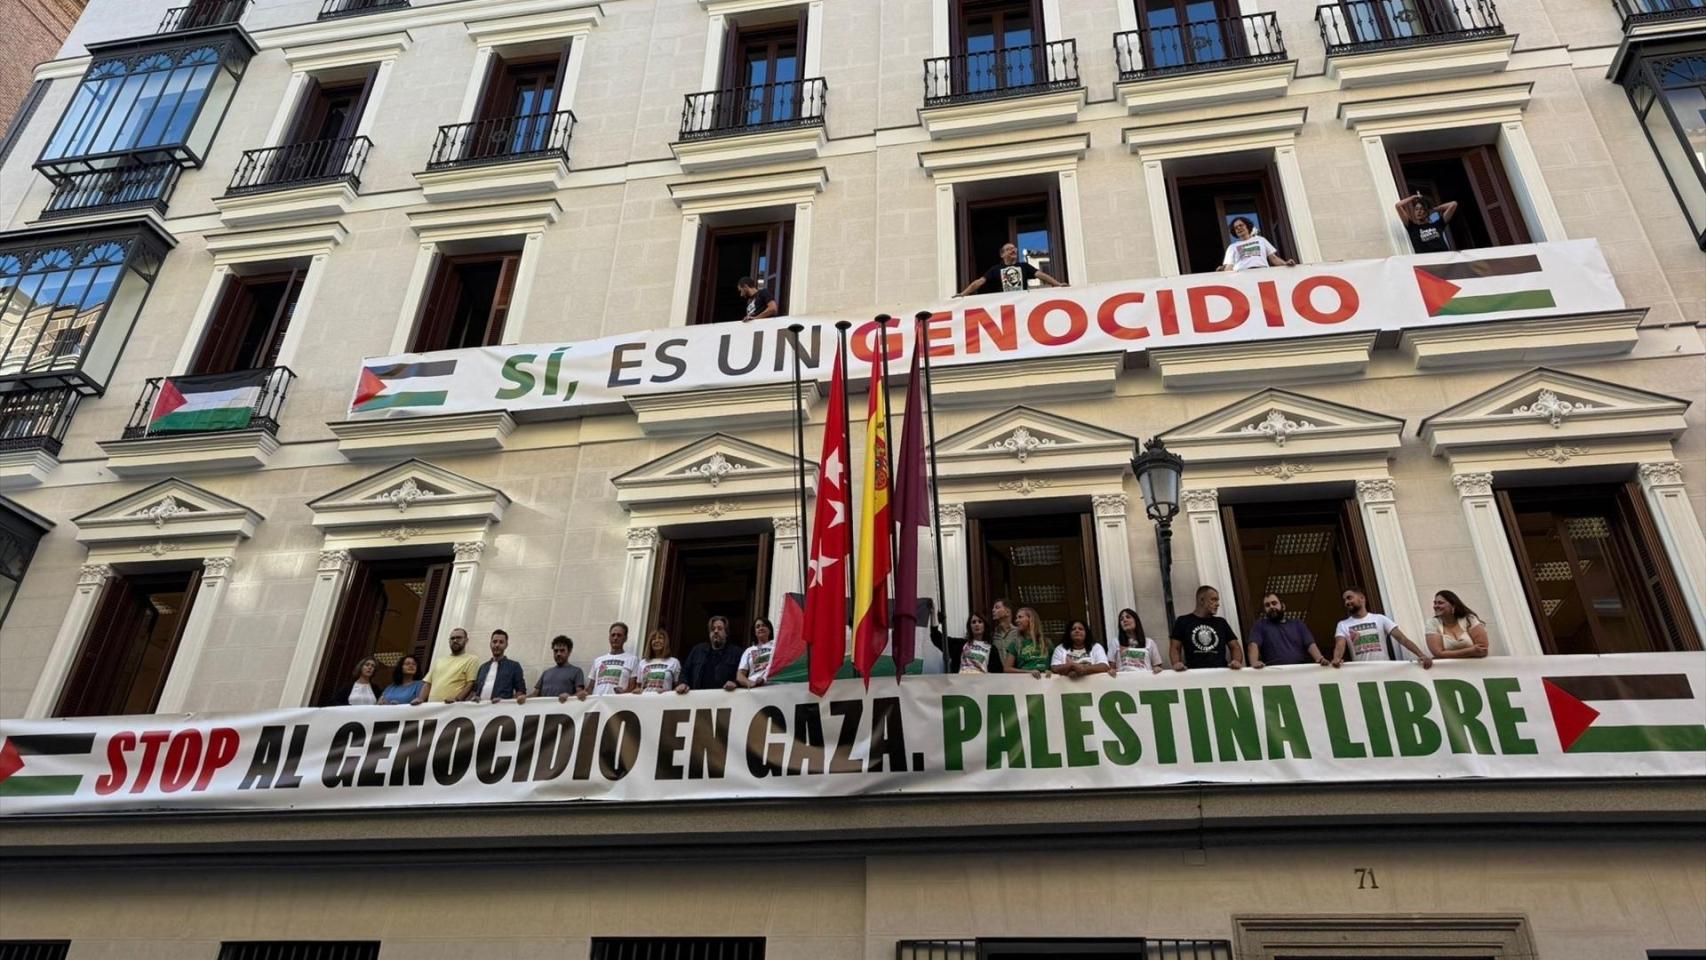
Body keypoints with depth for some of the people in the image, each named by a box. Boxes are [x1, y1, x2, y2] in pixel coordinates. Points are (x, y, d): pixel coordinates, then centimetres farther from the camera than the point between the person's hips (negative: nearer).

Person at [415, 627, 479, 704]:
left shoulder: (471, 660, 5)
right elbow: (428, 683, 21)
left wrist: (457, 699, -20)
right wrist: (421, 699, 3)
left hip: (453, 706, -5)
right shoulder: (439, 660, 24)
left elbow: (471, 684, -5)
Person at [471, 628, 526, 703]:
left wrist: (505, 701, -12)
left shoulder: (514, 666, 10)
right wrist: (475, 697, 2)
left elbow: (521, 691, 4)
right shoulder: (483, 666, 24)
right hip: (480, 705, 3)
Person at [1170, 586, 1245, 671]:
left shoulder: (1221, 622, 21)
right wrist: (1176, 663, -14)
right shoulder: (1183, 621, 11)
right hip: (1195, 673, -3)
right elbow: (1175, 648, 8)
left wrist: (1237, 661, -4)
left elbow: (1235, 646, 19)